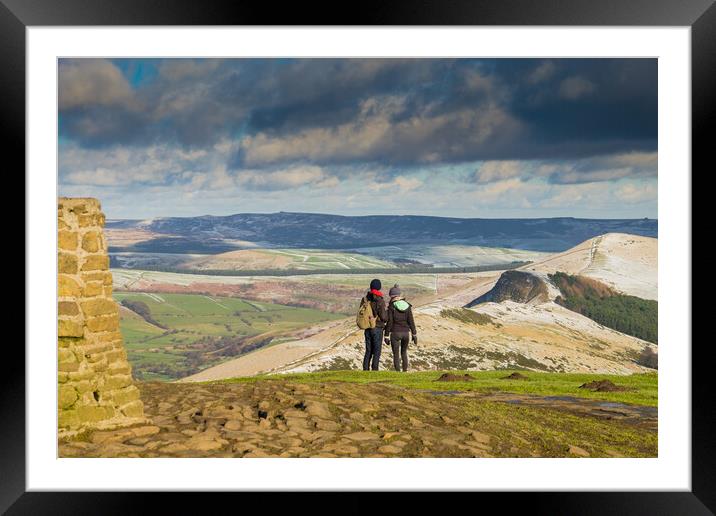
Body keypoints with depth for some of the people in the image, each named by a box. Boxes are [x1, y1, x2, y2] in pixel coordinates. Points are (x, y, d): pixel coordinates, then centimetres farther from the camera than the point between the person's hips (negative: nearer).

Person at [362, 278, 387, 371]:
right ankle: (374, 370, -1)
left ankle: (365, 370, 11)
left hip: (367, 329, 5)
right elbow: (384, 317, -14)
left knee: (368, 351, 13)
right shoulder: (380, 301, -14)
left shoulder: (366, 299, 3)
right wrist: (387, 311, 4)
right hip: (377, 329, -5)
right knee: (377, 352, 1)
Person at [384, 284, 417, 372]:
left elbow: (389, 322, -9)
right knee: (404, 353, 21)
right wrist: (414, 334, 7)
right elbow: (411, 321, 0)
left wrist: (386, 336, -3)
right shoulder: (407, 306, 0)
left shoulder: (391, 306, -9)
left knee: (396, 355, 6)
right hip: (405, 333, 3)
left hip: (395, 333, -3)